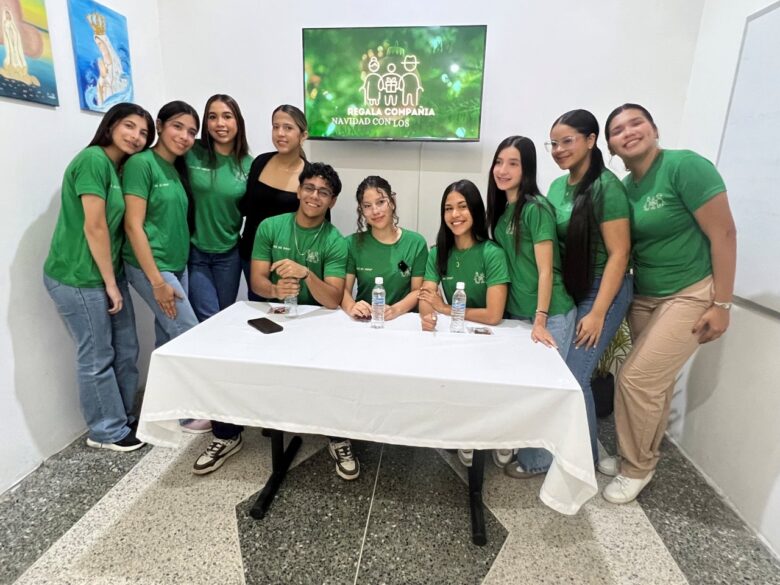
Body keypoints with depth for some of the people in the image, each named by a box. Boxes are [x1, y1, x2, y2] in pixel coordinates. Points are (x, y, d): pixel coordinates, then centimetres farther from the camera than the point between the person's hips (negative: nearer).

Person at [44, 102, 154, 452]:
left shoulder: (119, 167, 13)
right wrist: (110, 283, -14)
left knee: (126, 350, 15)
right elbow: (94, 227, -19)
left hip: (108, 272, 9)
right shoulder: (93, 160, -15)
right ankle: (106, 432, 21)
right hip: (79, 278, -9)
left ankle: (124, 417, 32)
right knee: (97, 357, 3)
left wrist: (114, 280, 9)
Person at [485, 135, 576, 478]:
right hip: (516, 312, 7)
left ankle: (537, 460, 21)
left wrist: (540, 321, -18)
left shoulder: (536, 208, -15)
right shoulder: (500, 209, 8)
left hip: (549, 314, -7)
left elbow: (546, 269, -16)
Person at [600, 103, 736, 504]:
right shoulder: (623, 187, 4)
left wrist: (721, 305, -15)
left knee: (637, 378, -8)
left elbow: (723, 234, -15)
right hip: (644, 297, 6)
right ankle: (642, 458, 31)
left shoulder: (686, 166, -15)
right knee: (656, 381, 13)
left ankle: (636, 468, 14)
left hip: (690, 295, -5)